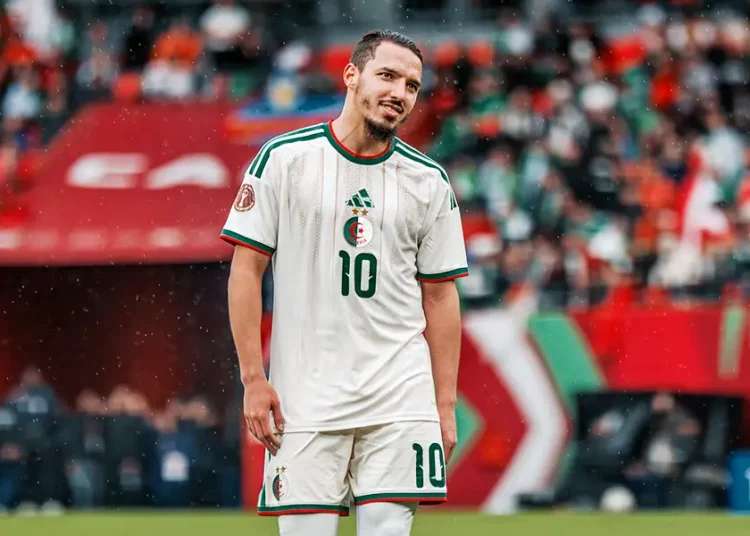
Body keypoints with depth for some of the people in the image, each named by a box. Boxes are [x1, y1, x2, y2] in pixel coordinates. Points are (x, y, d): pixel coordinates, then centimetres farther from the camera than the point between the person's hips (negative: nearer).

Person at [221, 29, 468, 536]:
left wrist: (445, 405, 6)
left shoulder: (428, 181, 8)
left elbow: (440, 296, 11)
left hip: (400, 400, 2)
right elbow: (247, 270, 0)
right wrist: (254, 379, -6)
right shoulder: (285, 158, 0)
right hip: (304, 396, -2)